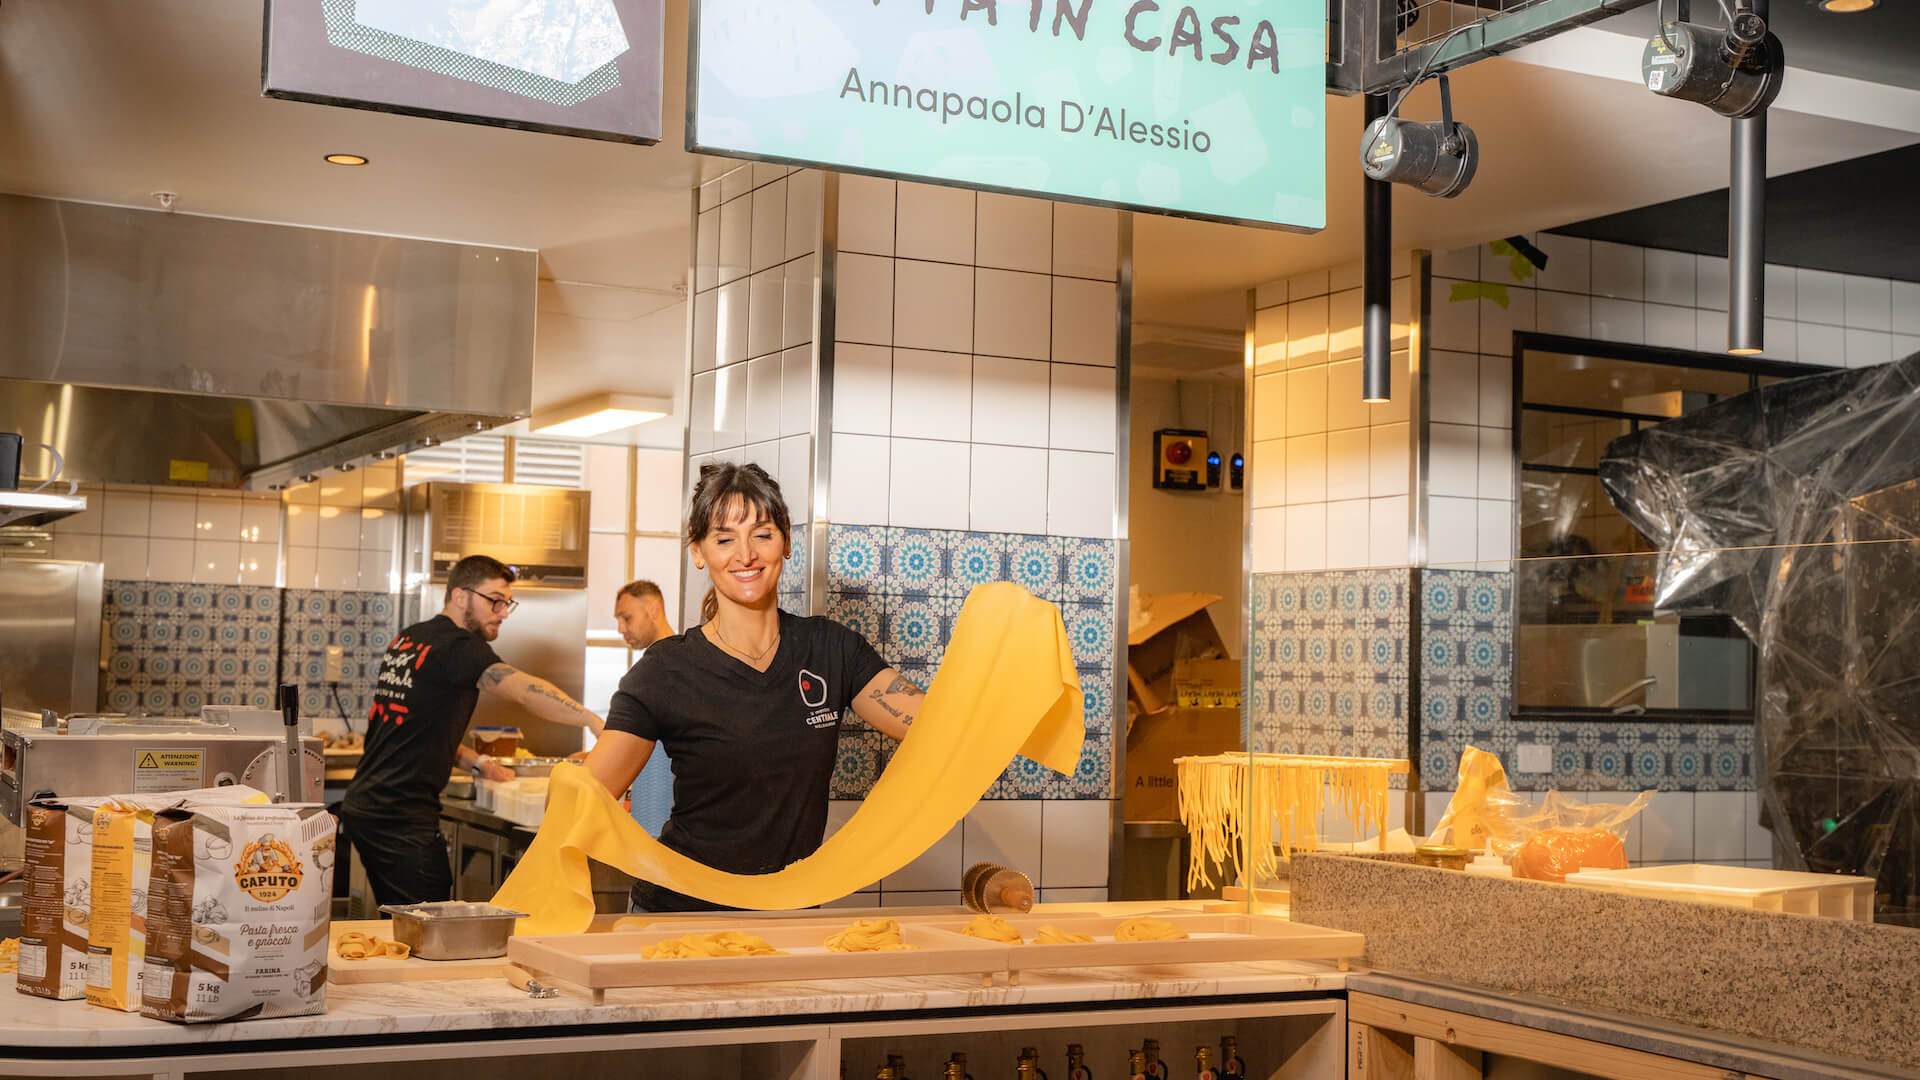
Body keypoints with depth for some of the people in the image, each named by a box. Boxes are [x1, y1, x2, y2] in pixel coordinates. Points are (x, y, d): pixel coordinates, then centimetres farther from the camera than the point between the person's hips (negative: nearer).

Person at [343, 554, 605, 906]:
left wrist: (478, 763, 15)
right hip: (402, 819, -10)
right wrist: (594, 721, -37)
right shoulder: (458, 646, -13)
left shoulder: (407, 639, 15)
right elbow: (524, 689, -29)